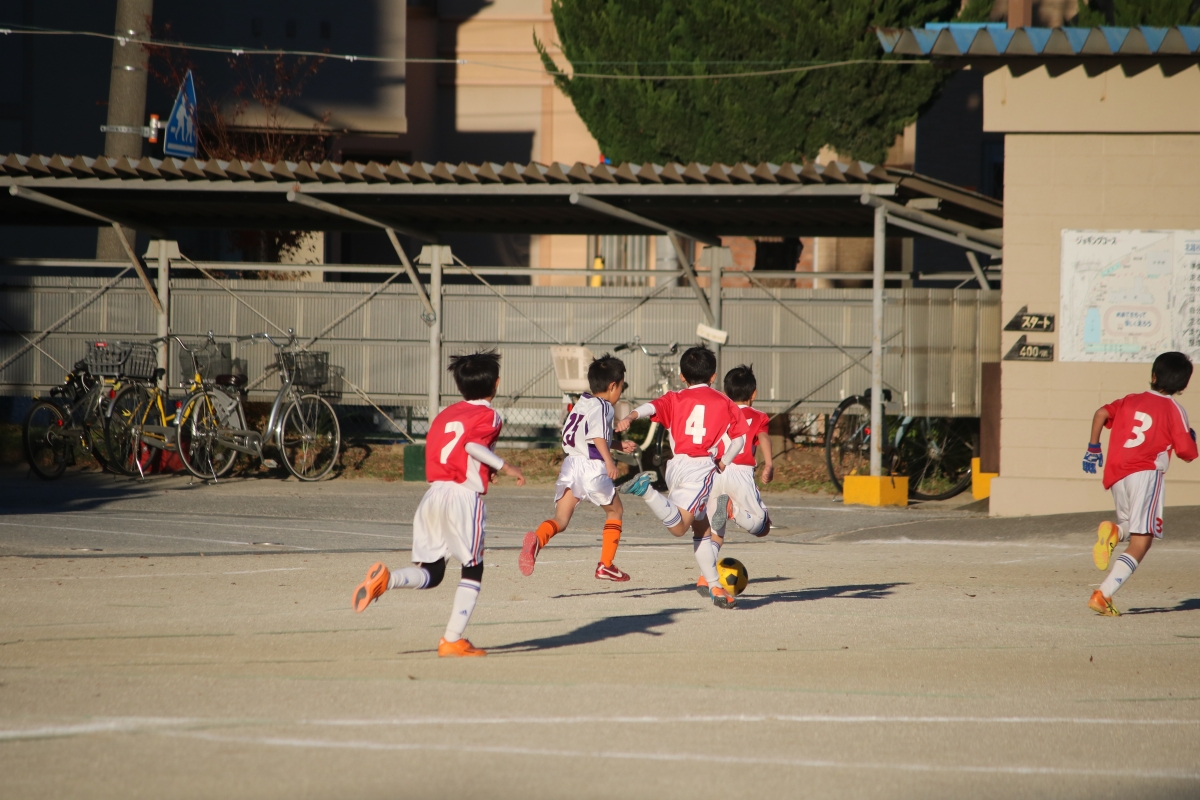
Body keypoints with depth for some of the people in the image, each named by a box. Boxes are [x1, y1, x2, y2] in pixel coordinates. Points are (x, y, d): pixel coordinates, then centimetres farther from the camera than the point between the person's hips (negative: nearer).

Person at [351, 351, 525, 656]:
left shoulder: (445, 414, 21)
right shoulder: (489, 416, 0)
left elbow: (438, 452, 17)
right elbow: (472, 444, -18)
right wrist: (504, 467, -10)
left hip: (432, 494, 6)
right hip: (465, 496, -5)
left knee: (429, 573, 10)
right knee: (473, 570, 9)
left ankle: (386, 579, -20)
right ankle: (452, 640, 3)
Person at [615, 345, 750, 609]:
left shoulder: (675, 399, 14)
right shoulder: (724, 403, 13)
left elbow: (652, 407, -7)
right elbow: (739, 439, 7)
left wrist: (630, 417, -24)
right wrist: (724, 463, 21)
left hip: (676, 465, 4)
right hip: (702, 466, -4)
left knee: (701, 527, 13)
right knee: (678, 526, -14)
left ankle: (715, 587, 13)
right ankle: (647, 490, -37)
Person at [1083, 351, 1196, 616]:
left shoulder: (1130, 401, 17)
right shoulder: (1174, 411, 6)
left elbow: (1102, 413, 2)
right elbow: (1187, 453, -1)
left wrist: (1093, 448, 11)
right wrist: (1191, 437, 21)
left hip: (1116, 475, 5)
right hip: (1146, 473, -5)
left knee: (1133, 530, 26)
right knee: (1141, 541, -8)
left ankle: (1114, 532, -12)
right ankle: (1103, 595, -26)